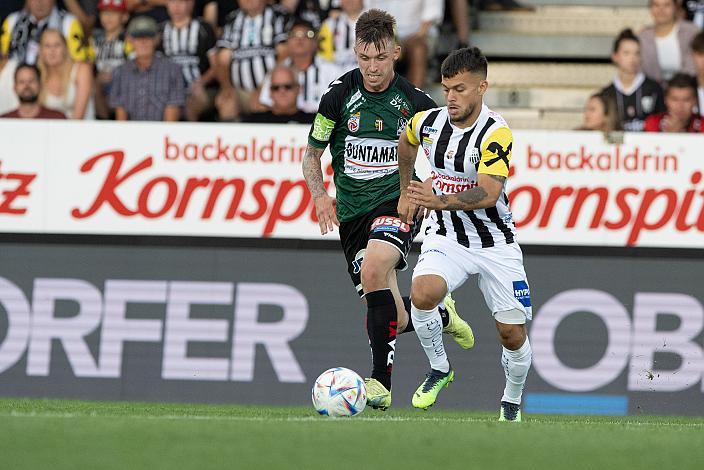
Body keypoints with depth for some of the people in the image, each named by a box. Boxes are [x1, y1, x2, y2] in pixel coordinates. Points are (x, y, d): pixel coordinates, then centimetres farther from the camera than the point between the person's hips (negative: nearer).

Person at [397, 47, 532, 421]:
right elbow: (406, 143, 22)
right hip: (446, 236, 3)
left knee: (512, 334, 0)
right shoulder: (428, 122, -5)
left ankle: (512, 401, 29)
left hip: (495, 243, -3)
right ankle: (439, 369, -4)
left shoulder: (496, 134, -21)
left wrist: (439, 201, -44)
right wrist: (405, 192, 26)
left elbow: (488, 194, -31)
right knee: (422, 293, -28)